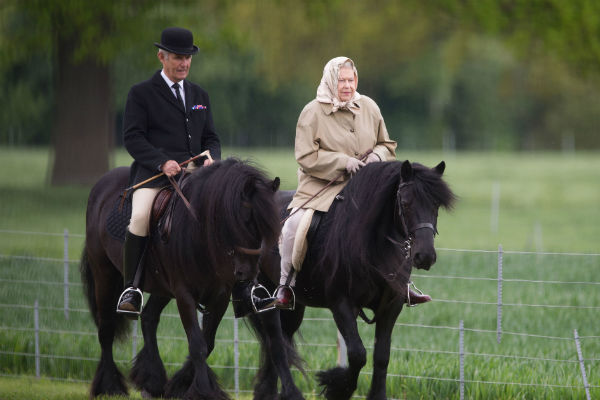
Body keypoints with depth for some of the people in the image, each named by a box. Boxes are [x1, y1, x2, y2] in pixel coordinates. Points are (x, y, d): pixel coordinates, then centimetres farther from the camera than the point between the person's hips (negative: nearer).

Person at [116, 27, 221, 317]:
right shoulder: (141, 94, 7)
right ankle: (130, 288, -19)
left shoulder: (200, 95, 24)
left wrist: (211, 159, -2)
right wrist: (162, 162, -17)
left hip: (194, 170, 4)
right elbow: (132, 138, -2)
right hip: (152, 171, -4)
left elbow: (211, 138, 23)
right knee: (140, 217, -31)